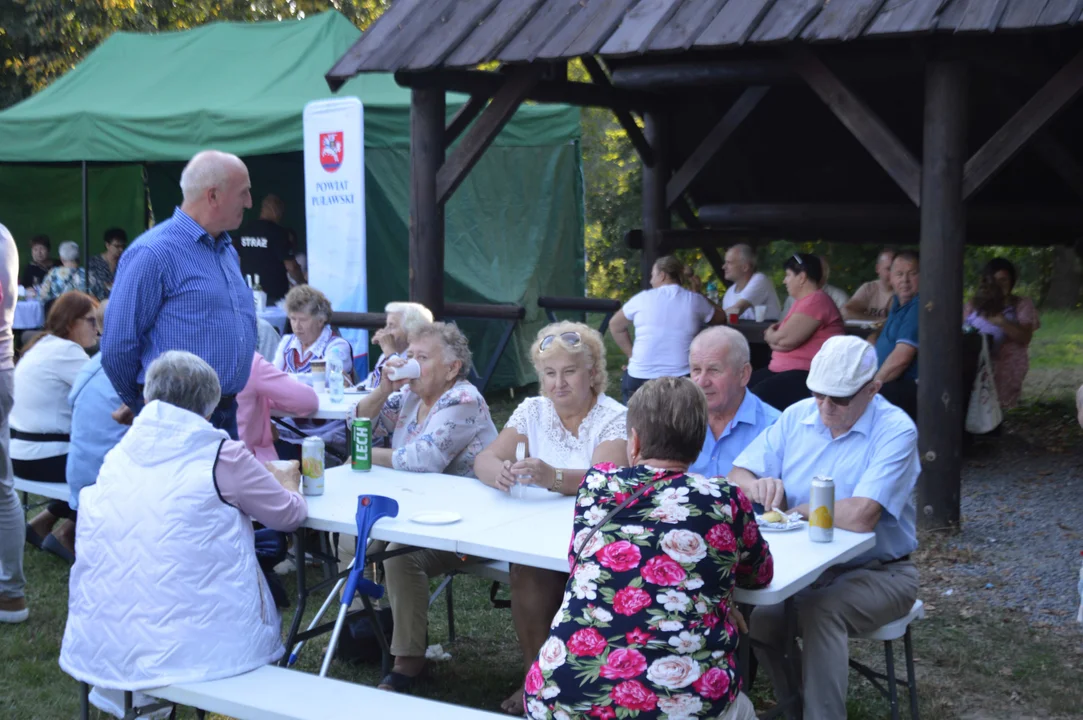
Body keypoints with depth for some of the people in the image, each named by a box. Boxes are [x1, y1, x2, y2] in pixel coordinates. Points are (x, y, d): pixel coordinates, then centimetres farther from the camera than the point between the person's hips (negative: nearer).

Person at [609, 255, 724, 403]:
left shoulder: (642, 298, 1)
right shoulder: (695, 301, 2)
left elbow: (615, 326, 15)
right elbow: (720, 318, 21)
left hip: (640, 377, -1)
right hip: (681, 379, 1)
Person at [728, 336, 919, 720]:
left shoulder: (895, 431, -16)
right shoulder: (797, 416, 2)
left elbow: (860, 516, -29)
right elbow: (738, 476, 4)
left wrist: (794, 508, -14)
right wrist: (757, 487, -21)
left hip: (877, 571, -5)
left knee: (821, 612, -34)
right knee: (752, 612, -21)